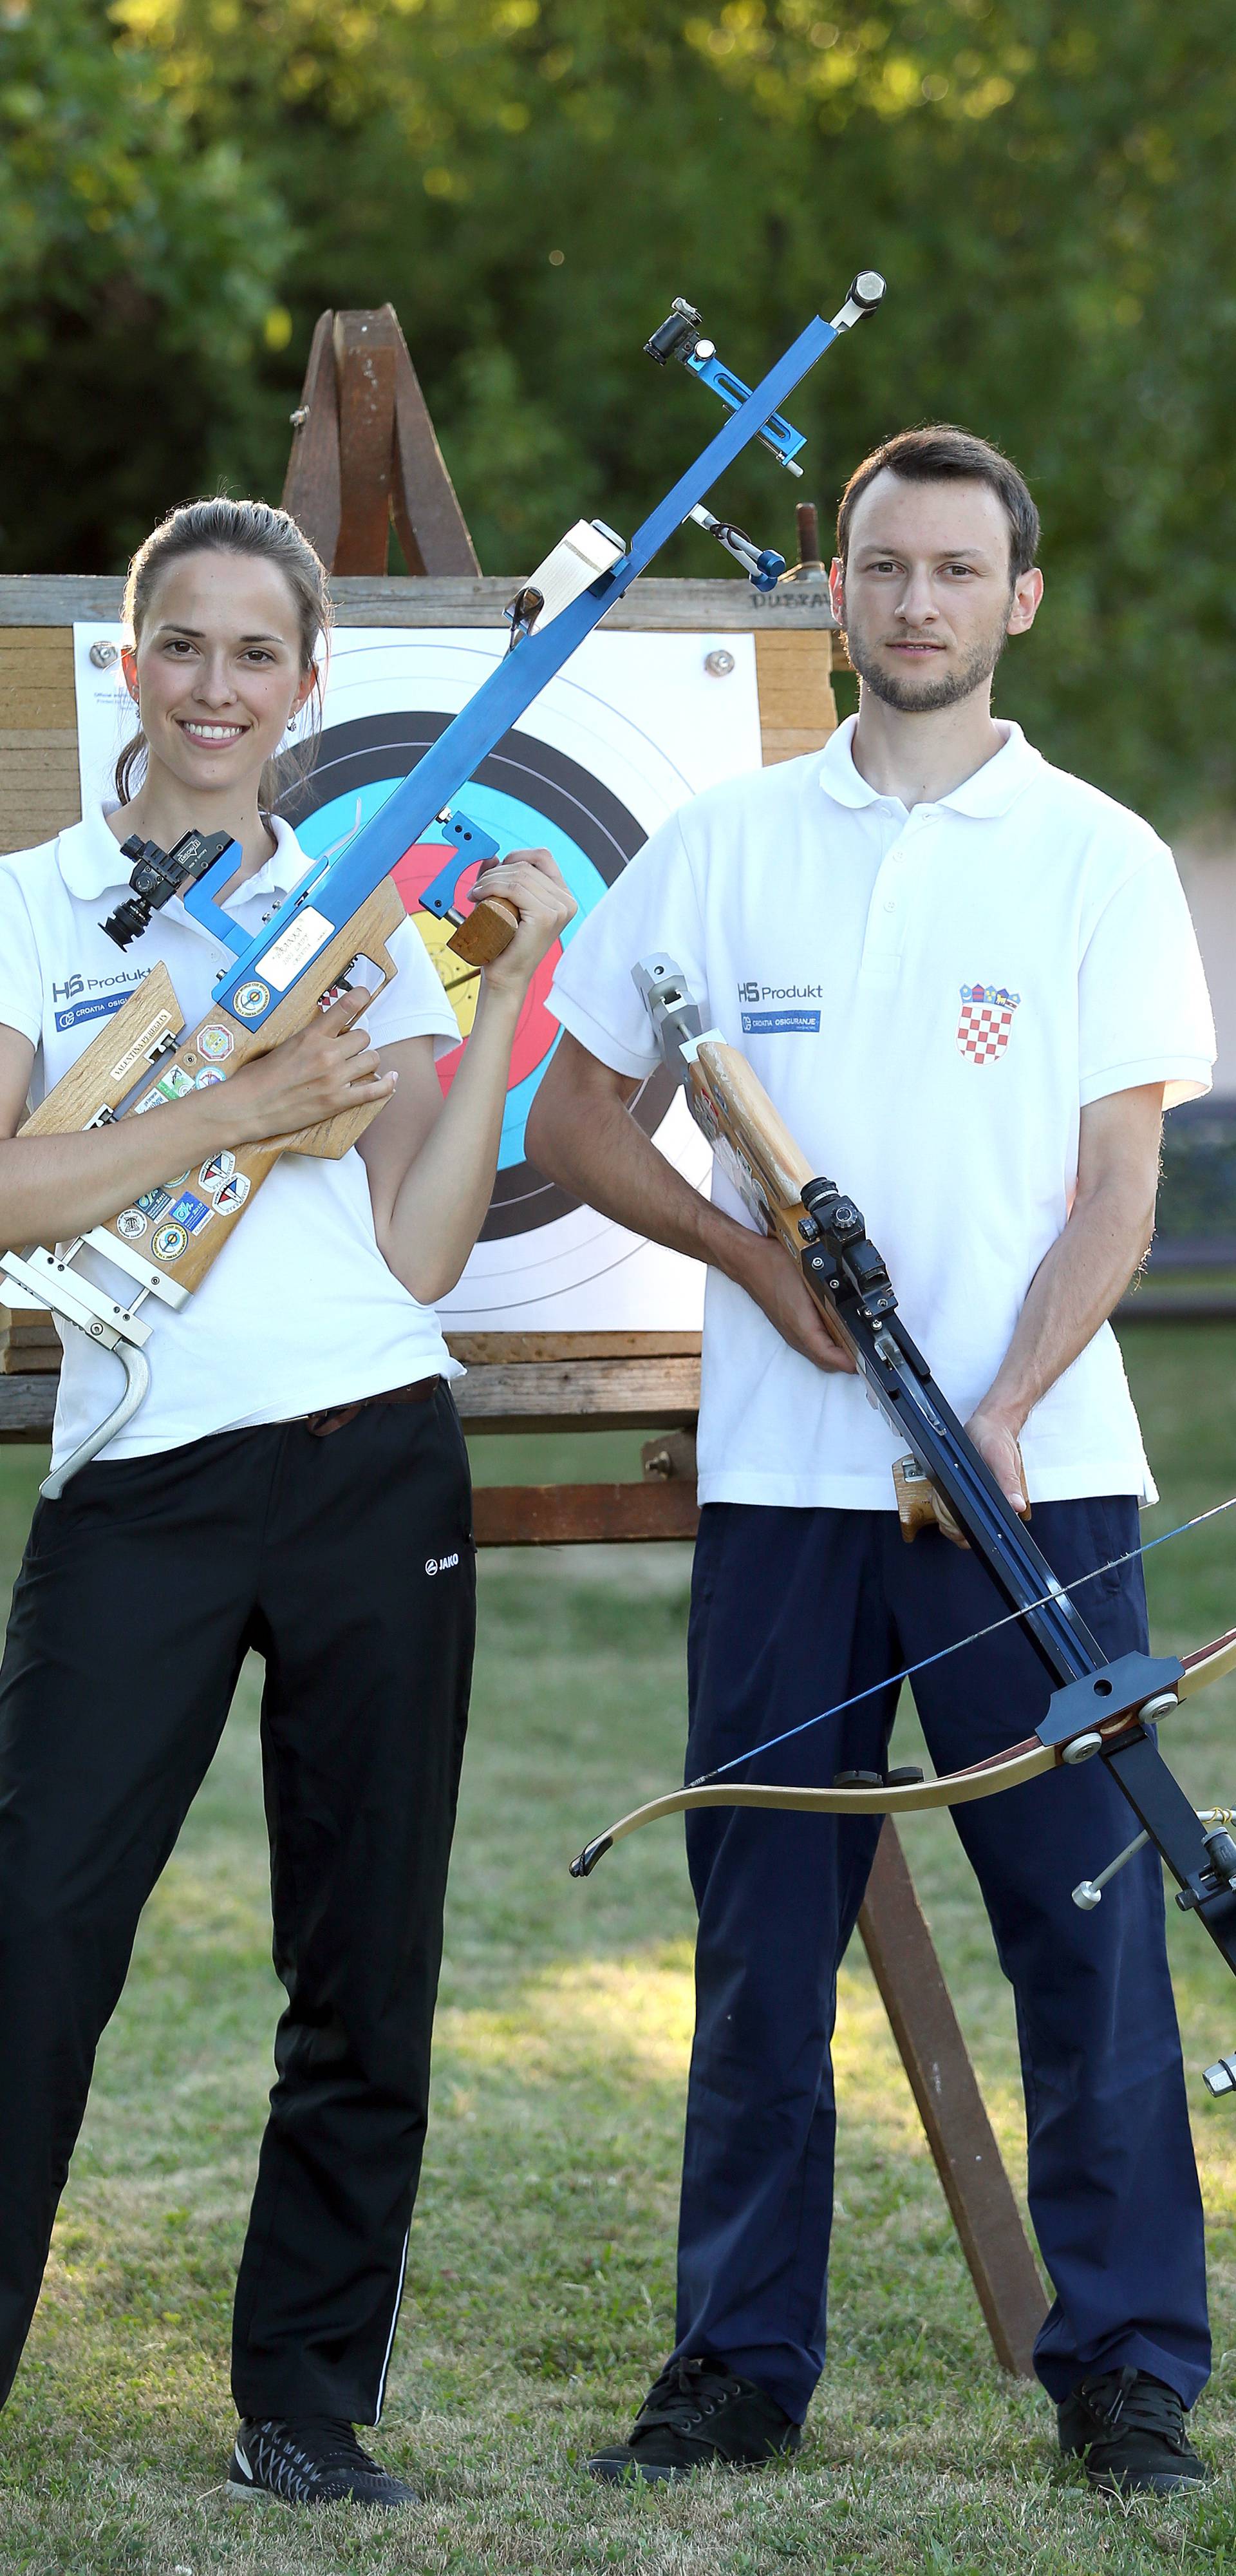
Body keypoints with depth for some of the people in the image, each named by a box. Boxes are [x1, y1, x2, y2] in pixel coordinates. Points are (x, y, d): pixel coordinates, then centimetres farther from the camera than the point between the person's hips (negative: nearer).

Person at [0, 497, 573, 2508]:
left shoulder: (366, 924, 12)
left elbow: (422, 1252, 2)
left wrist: (504, 1000, -3)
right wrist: (242, 1108, -12)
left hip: (375, 1470, 3)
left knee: (368, 1964, 4)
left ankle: (308, 2406, 14)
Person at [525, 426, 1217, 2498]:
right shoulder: (723, 845, 9)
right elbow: (573, 1118, 13)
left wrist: (1005, 1412, -16)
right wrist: (756, 1252, -4)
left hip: (1034, 1475, -2)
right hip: (779, 1474, 2)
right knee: (763, 1923, 6)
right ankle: (741, 2361, 15)